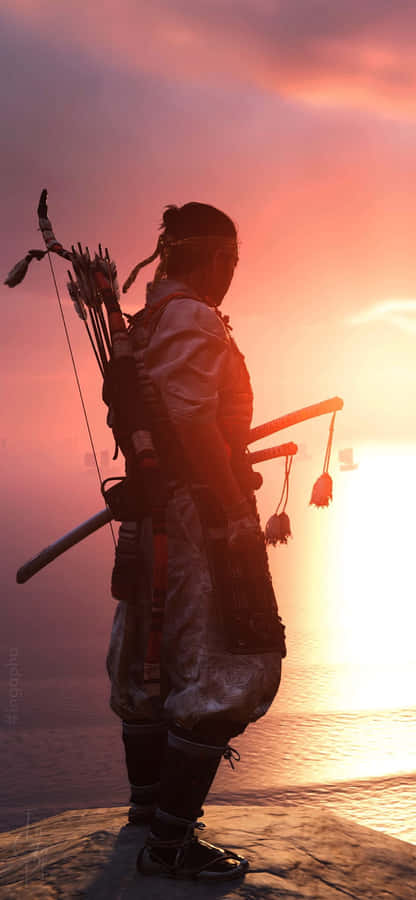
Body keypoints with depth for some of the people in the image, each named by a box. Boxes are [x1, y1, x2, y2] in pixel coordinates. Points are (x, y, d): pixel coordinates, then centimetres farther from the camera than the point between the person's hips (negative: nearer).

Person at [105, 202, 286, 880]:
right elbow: (193, 419, -24)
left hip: (152, 511, 10)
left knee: (152, 658, 21)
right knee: (227, 669, -7)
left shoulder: (148, 323, 15)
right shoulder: (193, 321, -14)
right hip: (198, 508, -10)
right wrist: (236, 511, -24)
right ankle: (169, 842, -5)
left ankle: (148, 802, 39)